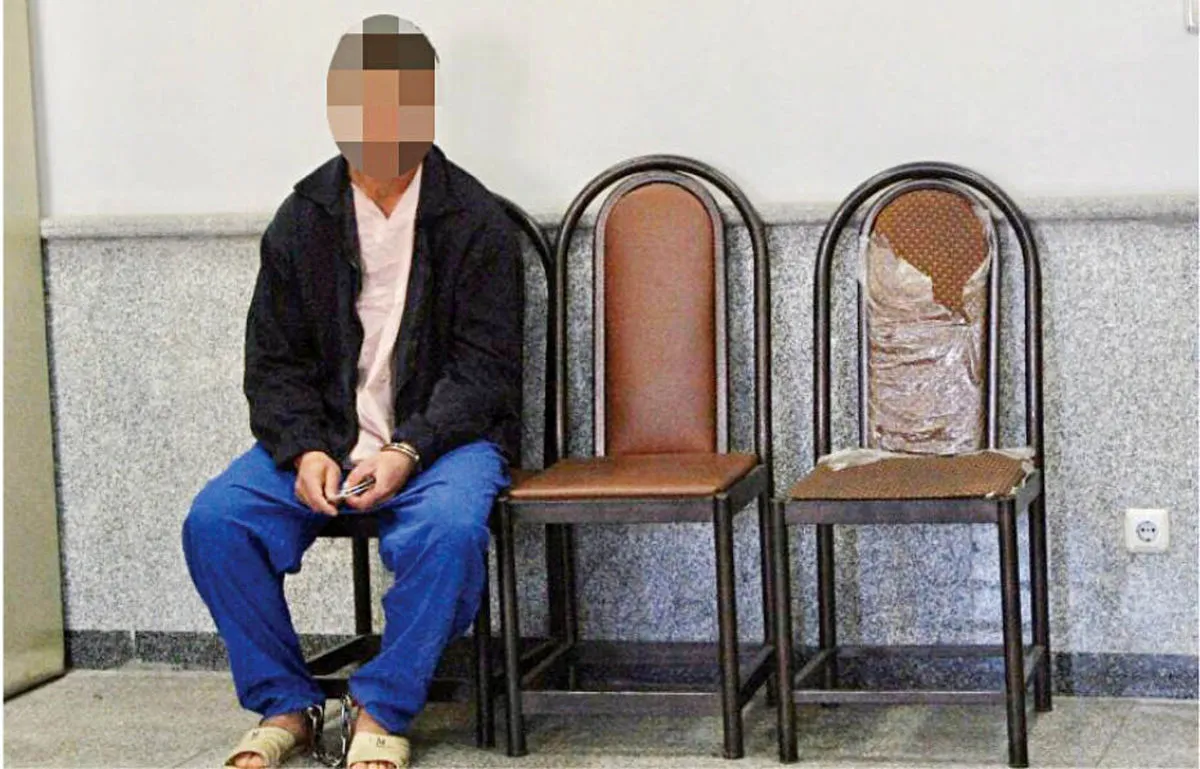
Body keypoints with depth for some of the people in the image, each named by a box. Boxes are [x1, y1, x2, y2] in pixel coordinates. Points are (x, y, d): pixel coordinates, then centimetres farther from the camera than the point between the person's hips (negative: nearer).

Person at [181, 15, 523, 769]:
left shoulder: (476, 220, -4)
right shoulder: (303, 219, 6)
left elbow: (483, 368, -7)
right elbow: (274, 361, 7)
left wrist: (407, 452, -22)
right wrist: (305, 452, -13)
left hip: (445, 435, -3)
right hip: (326, 435, 3)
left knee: (448, 527, -35)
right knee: (214, 521, -20)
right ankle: (285, 705, -2)